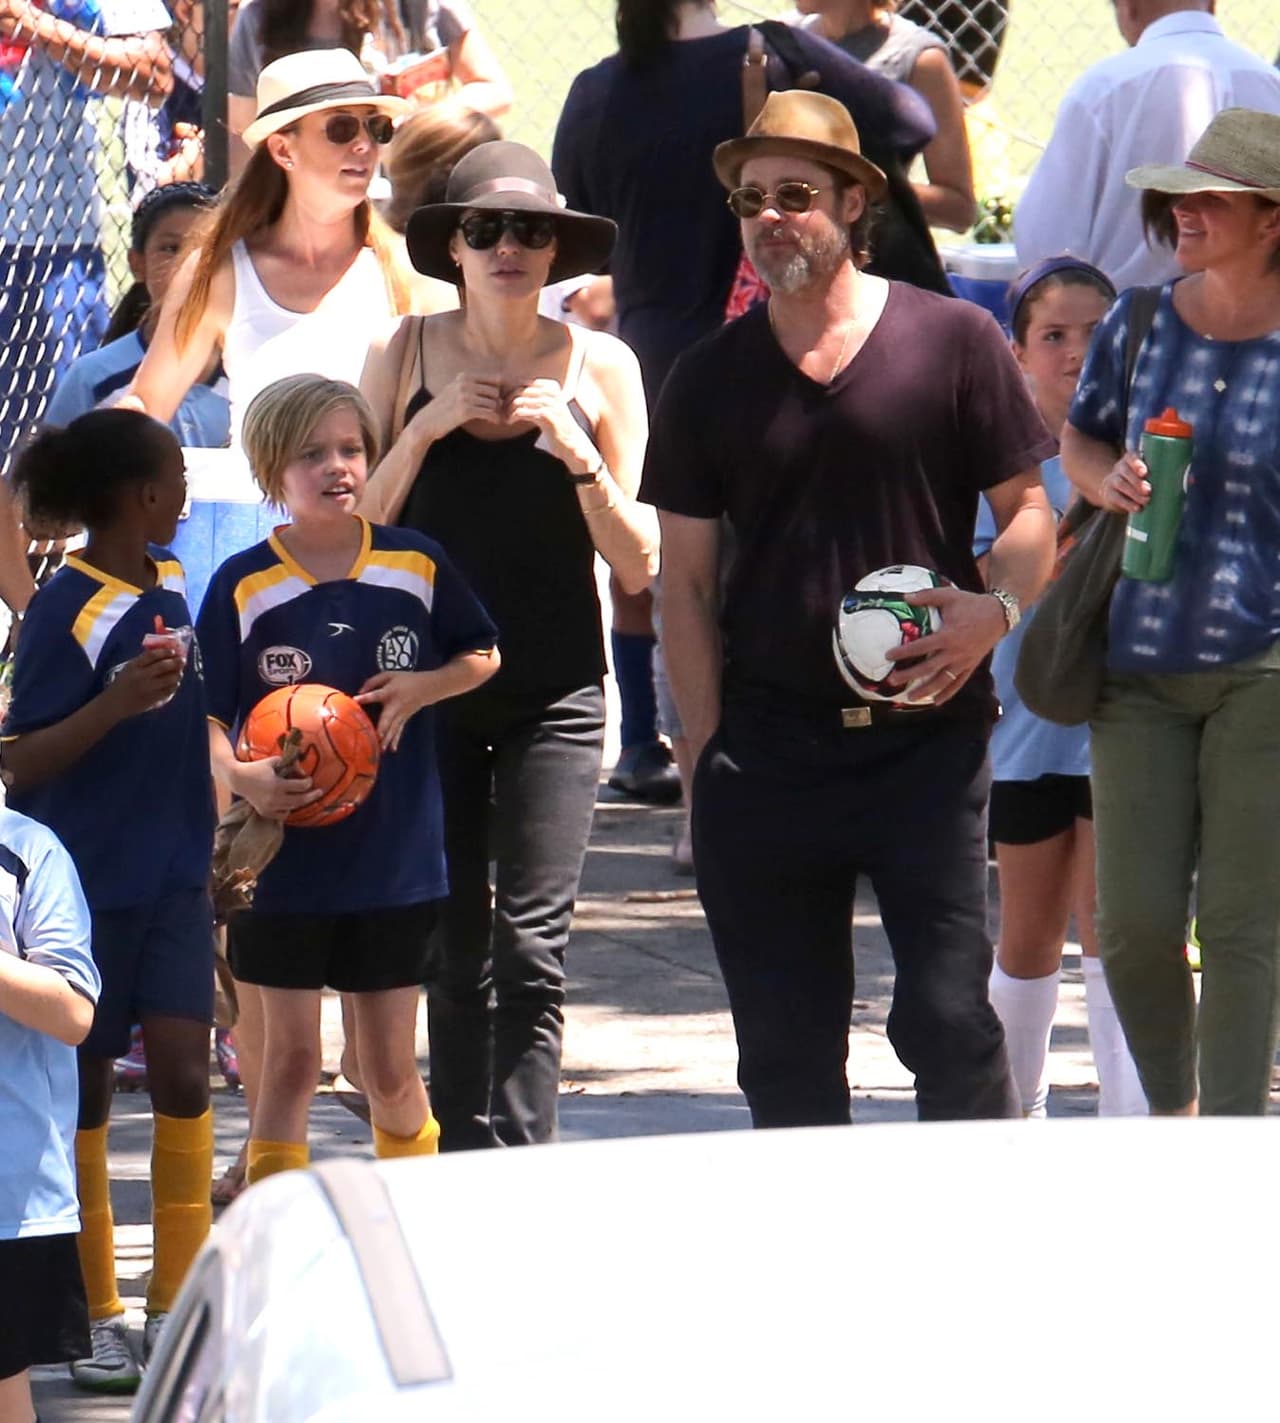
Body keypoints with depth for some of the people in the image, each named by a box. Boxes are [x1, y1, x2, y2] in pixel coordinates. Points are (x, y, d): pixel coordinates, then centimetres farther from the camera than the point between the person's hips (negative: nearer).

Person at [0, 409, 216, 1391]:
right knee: (83, 1088, 4)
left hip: (175, 877, 6)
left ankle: (175, 1309, 6)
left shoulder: (170, 585, 6)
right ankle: (98, 1318, 14)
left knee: (184, 1073, -1)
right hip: (85, 882, -6)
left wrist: (214, 836, 24)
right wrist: (115, 704, -30)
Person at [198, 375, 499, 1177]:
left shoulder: (416, 565, 1)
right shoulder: (243, 586, -6)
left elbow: (483, 656, 14)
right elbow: (205, 718, -4)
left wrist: (421, 689, -6)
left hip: (397, 860, 2)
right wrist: (240, 778, -24)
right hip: (285, 861, -2)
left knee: (391, 1069, 9)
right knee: (291, 1060, 0)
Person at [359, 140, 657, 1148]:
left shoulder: (599, 367, 1)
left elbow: (638, 566, 1)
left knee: (531, 947, -11)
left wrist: (575, 452, -12)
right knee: (450, 948, 6)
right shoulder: (406, 356, 4)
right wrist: (426, 428, -9)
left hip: (553, 695, -2)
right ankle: (462, 1162, 15)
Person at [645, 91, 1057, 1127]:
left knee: (948, 1021, -9)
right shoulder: (711, 379, 9)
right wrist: (709, 749, 2)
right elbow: (687, 580, 10)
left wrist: (994, 610, -16)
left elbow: (1028, 509, 5)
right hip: (769, 749, 3)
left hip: (925, 736, -3)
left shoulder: (953, 342, 1)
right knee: (786, 1049, 6)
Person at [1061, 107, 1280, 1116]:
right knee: (1136, 921, 0)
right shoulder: (1139, 324, 6)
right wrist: (1106, 478, -2)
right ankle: (1170, 1112, 23)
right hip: (1140, 664, 3)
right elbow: (1079, 437, 20)